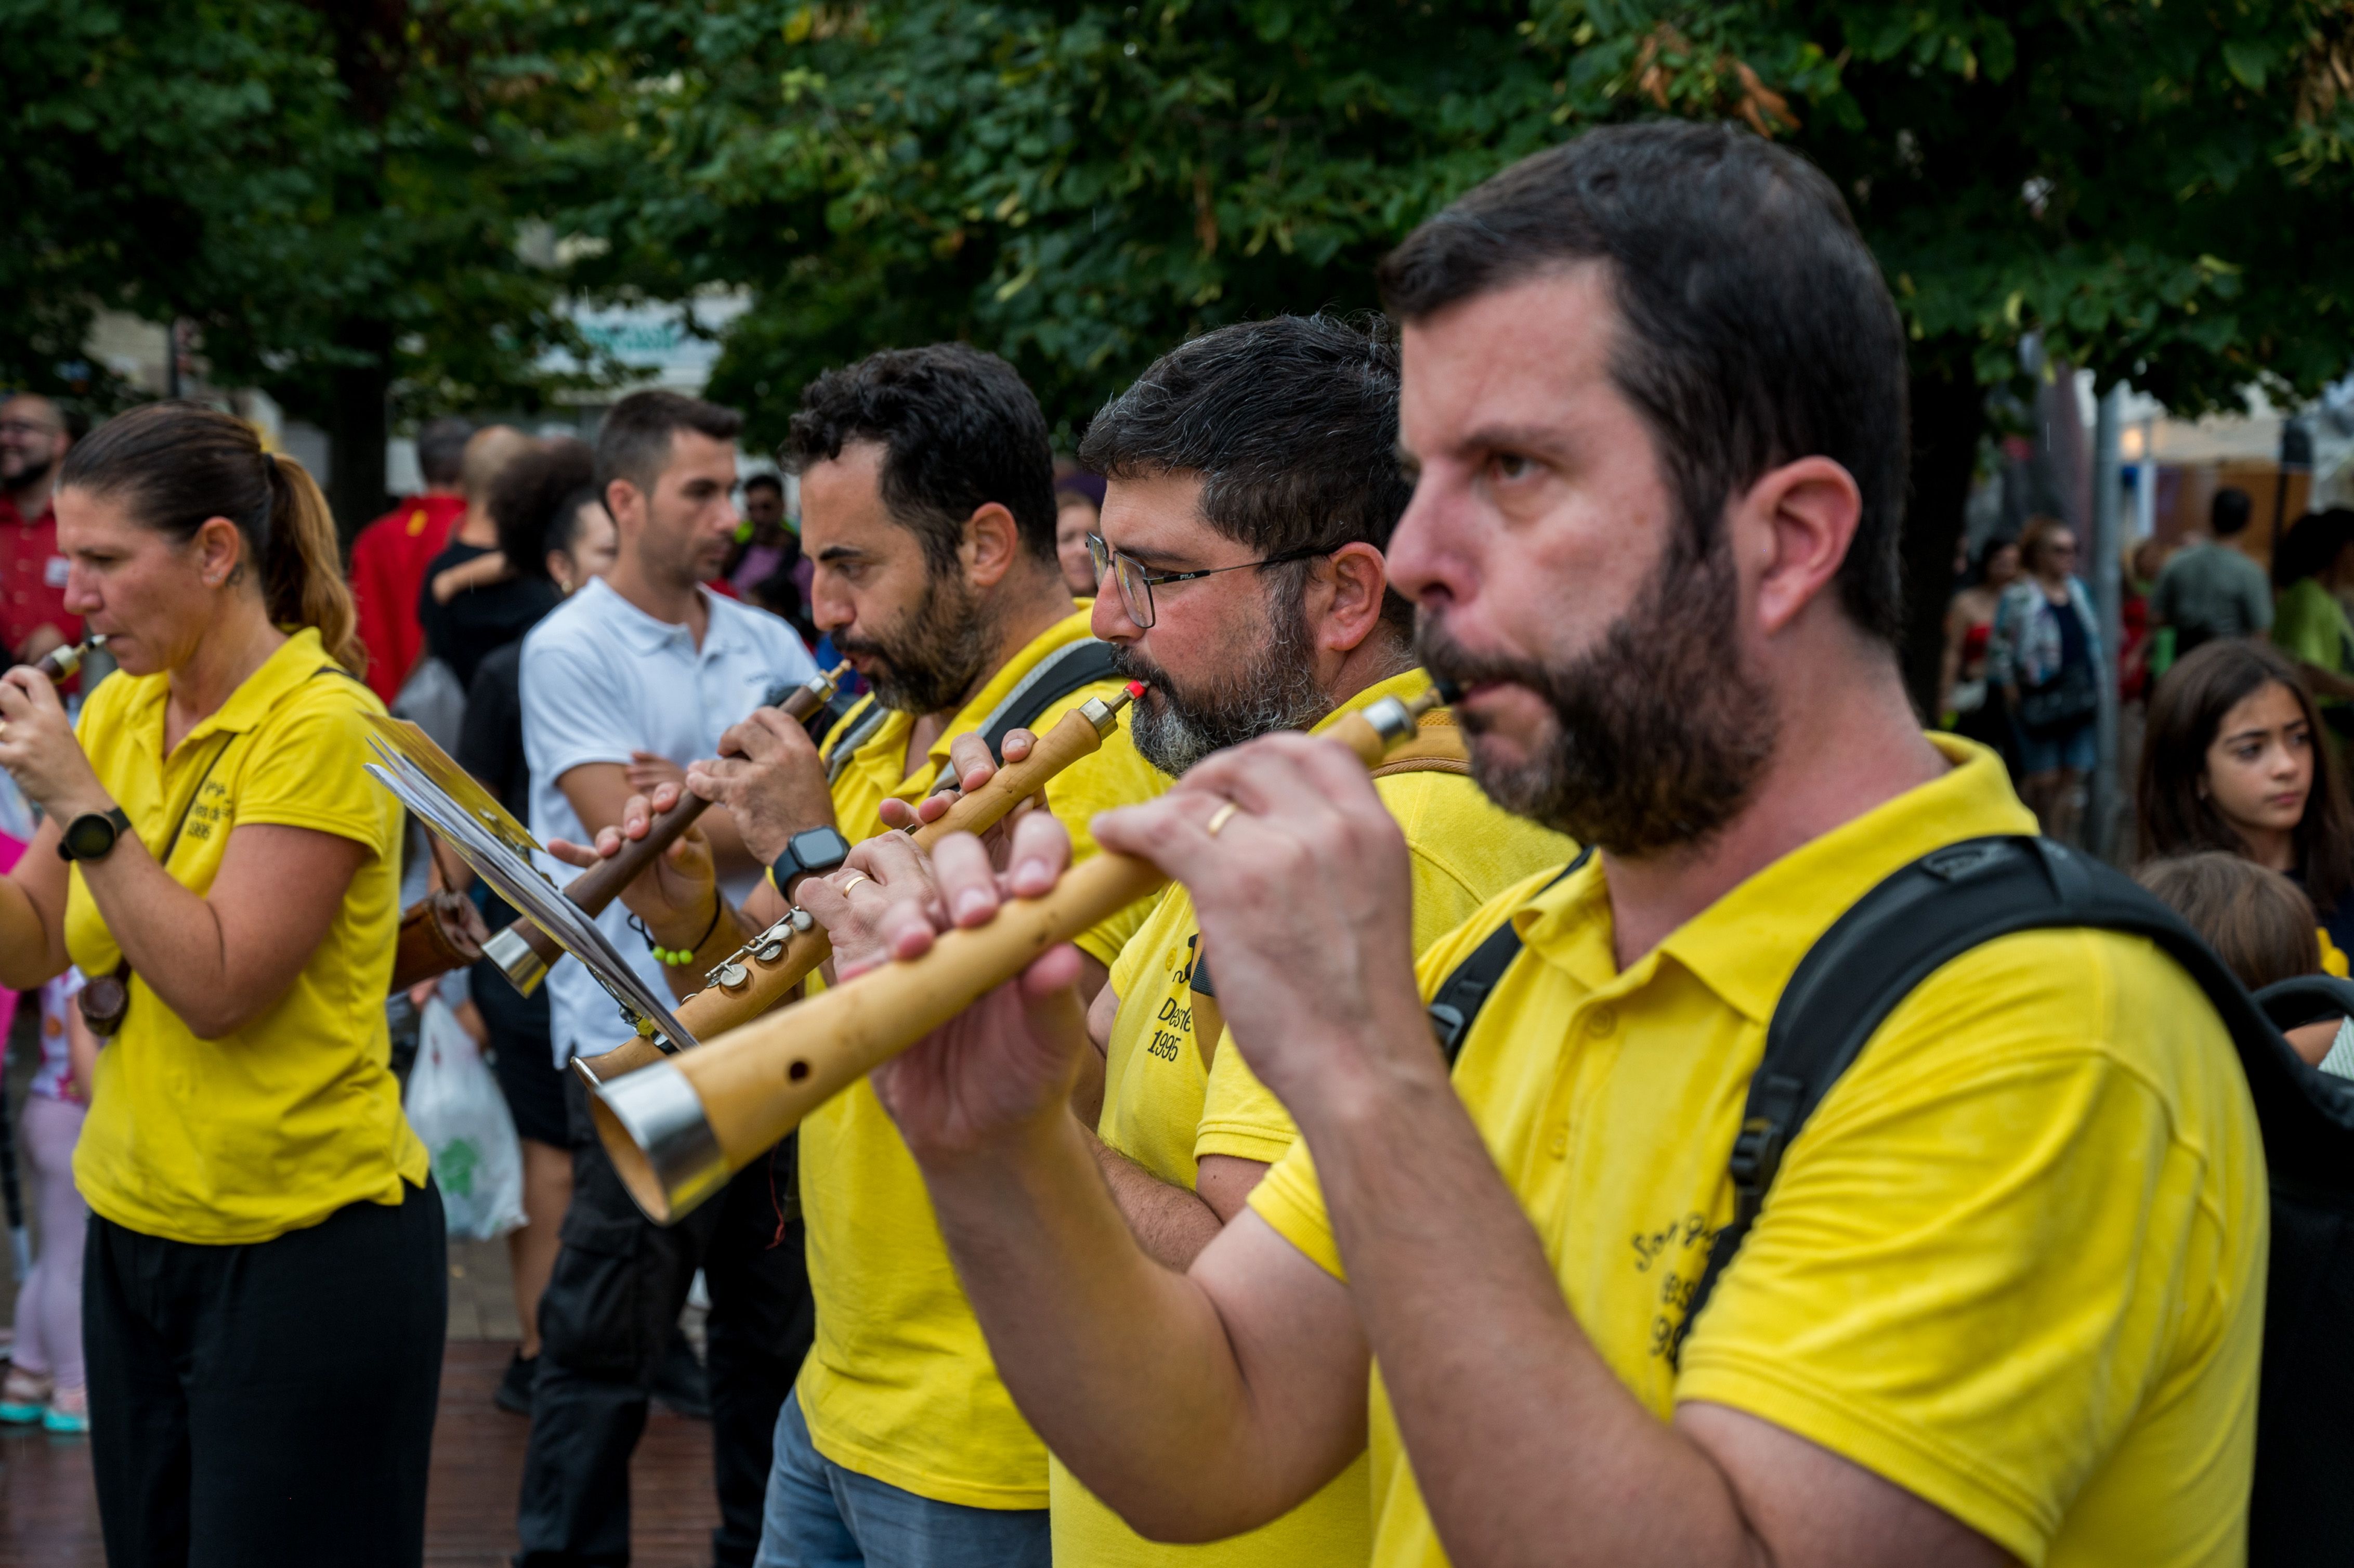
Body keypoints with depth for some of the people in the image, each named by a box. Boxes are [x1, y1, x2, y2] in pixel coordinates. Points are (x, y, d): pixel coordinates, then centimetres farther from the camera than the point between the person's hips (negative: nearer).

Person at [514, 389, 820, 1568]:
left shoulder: (767, 644, 12)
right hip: (639, 1042, -6)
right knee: (606, 1347, 1)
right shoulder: (572, 650, -5)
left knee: (776, 1326, 14)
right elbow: (632, 833, -15)